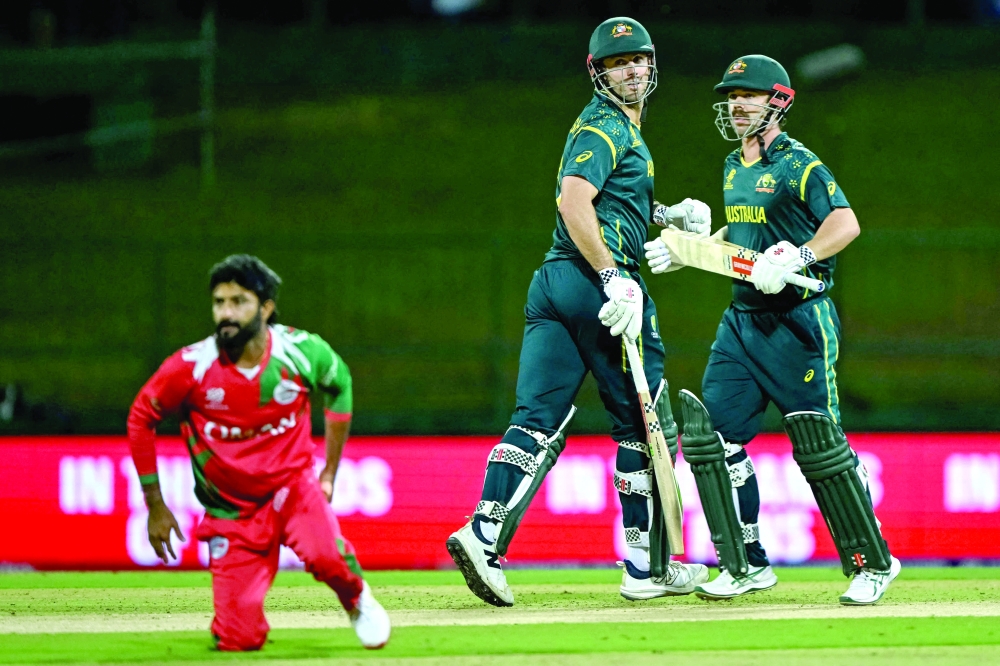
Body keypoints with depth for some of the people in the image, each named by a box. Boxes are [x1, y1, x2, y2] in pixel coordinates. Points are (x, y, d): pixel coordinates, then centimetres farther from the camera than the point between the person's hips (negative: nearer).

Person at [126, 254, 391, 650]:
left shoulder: (303, 351, -12)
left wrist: (329, 473, 11)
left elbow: (339, 382, 10)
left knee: (325, 554, -34)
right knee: (239, 640, -8)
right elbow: (141, 419, -2)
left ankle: (356, 598, 2)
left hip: (292, 487, 0)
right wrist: (155, 507, -1)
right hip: (231, 510, 0)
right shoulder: (191, 367, -17)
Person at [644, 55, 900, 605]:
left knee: (818, 445, -8)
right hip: (743, 320, 8)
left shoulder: (799, 164, -10)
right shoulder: (734, 168, 15)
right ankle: (745, 565, 5)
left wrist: (796, 259, -34)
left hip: (799, 322, -8)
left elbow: (845, 222, -22)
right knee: (711, 432, -3)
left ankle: (872, 563, 5)